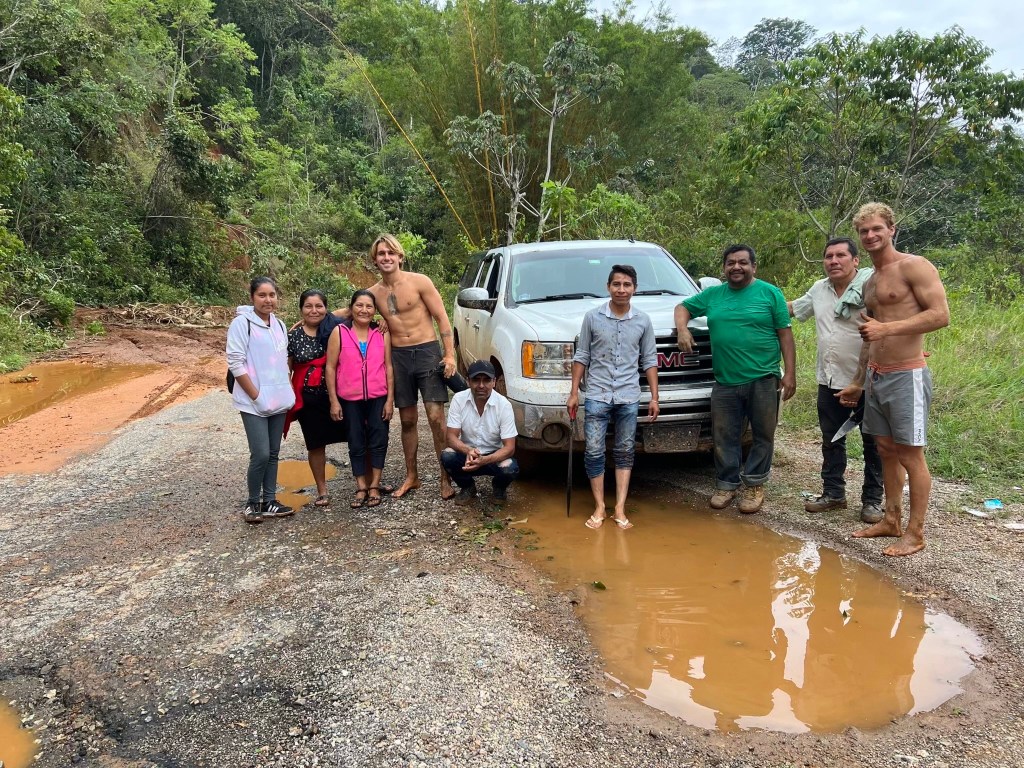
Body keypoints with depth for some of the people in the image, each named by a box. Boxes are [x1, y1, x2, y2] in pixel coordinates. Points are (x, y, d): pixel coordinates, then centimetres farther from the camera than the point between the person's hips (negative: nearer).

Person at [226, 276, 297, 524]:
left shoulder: (279, 324, 11)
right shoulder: (242, 323, -9)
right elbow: (236, 363, -13)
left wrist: (288, 391, 9)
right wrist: (256, 396, -15)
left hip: (278, 401, 6)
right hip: (254, 403, -6)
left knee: (273, 453, 10)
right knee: (261, 454, -10)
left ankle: (269, 501, 19)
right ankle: (253, 503, 9)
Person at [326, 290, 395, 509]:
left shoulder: (382, 334, 2)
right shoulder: (339, 332, -3)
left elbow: (388, 367, 3)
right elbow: (330, 368, -2)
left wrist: (390, 399, -2)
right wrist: (333, 400, -5)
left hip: (378, 397, 1)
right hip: (350, 399, -1)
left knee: (378, 440, 3)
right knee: (356, 443, 8)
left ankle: (374, 486, 16)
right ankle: (361, 488, 18)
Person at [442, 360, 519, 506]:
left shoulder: (503, 405, -19)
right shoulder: (459, 399, -14)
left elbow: (509, 447, -20)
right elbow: (451, 436, -14)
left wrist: (484, 460, -38)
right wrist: (468, 450, -36)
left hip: (495, 455, -1)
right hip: (467, 454, 2)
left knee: (510, 468, -32)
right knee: (447, 456, -29)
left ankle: (499, 487, 6)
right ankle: (467, 487, 3)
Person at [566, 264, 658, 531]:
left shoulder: (643, 321, 3)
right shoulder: (592, 317, -1)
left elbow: (649, 360, 8)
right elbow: (582, 357, 3)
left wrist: (654, 397, 3)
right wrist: (574, 393, -1)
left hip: (629, 398, 1)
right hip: (597, 396, -1)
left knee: (624, 454, 6)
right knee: (594, 453, -1)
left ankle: (620, 509, 11)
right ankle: (600, 508, 10)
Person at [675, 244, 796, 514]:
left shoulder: (770, 293, 3)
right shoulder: (713, 295, 12)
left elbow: (785, 335, 1)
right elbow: (683, 307, 24)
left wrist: (790, 373, -6)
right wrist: (682, 329, 2)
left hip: (763, 380, -2)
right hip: (725, 381, 2)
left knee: (762, 436, 6)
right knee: (725, 437, 7)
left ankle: (754, 485, 18)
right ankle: (726, 484, 19)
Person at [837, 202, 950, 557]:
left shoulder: (914, 267, -8)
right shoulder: (870, 283, 16)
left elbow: (940, 315, -17)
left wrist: (887, 328, -23)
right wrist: (857, 383, 23)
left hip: (906, 376, -8)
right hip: (875, 377, 8)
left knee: (910, 455, -1)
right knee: (886, 450, 13)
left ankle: (915, 533, 8)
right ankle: (892, 520, 24)